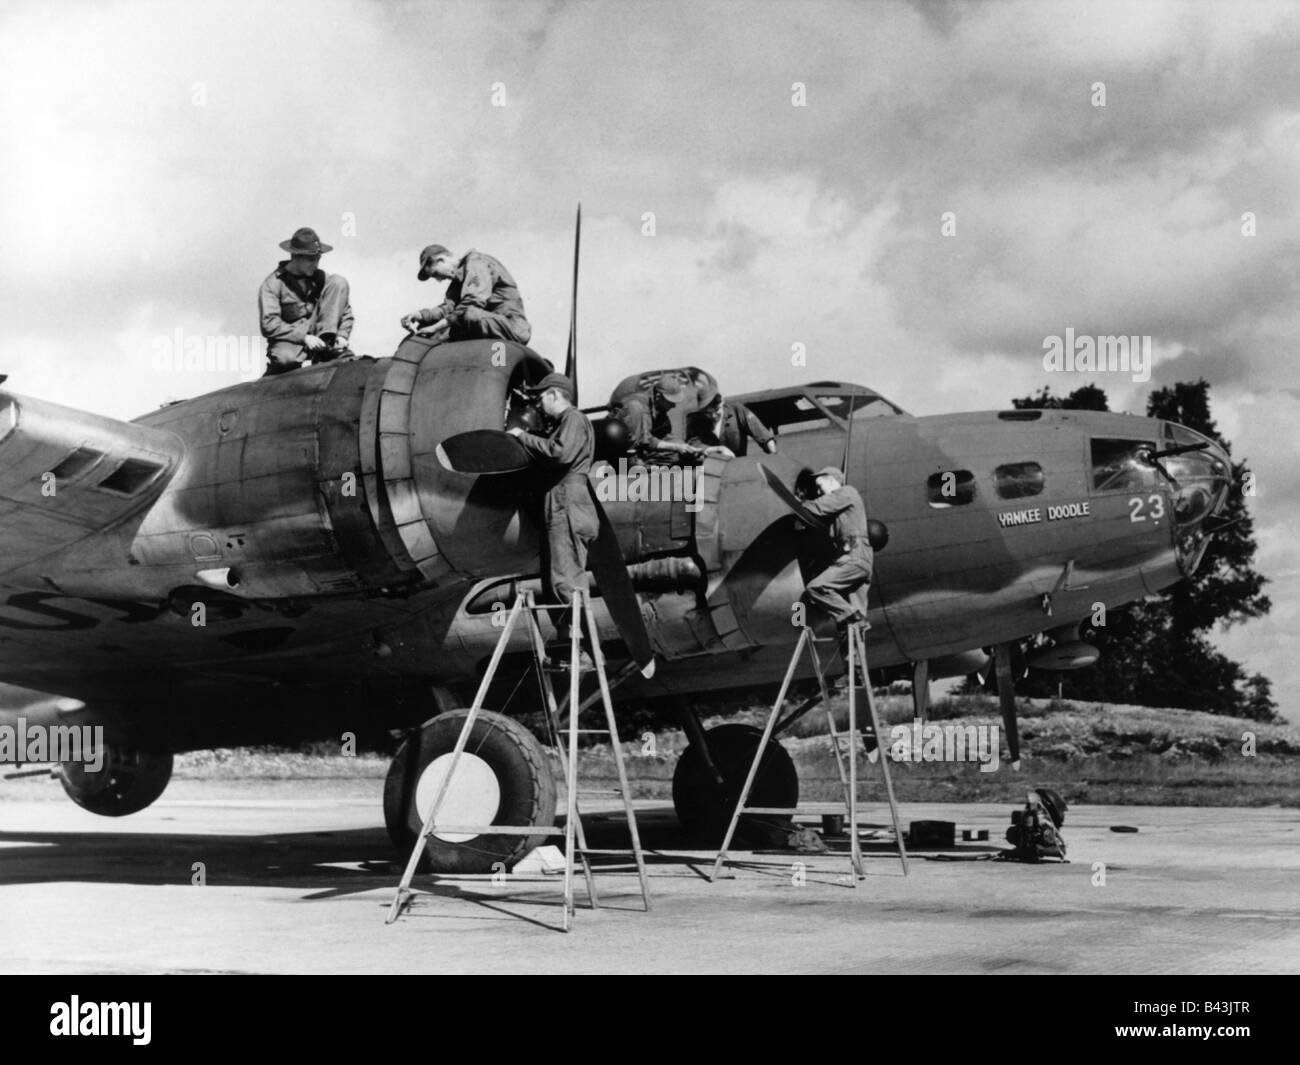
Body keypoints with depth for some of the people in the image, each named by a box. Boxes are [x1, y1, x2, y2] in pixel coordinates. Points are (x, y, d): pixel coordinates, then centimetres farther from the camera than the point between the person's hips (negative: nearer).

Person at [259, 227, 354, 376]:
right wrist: (304, 337, -25)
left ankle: (326, 344, -14)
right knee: (286, 358, -43)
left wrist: (342, 336, -10)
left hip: (316, 332, 4)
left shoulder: (320, 277, 4)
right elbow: (269, 325, -17)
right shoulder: (272, 284, -10)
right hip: (289, 339, -4)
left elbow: (345, 310, 9)